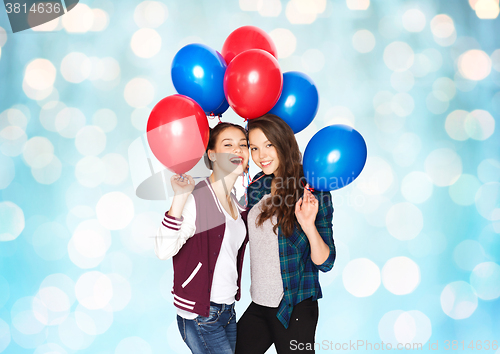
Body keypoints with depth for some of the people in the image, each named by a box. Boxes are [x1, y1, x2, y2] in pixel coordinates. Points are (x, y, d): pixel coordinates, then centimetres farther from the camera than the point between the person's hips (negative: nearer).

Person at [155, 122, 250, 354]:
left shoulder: (237, 204, 8)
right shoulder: (196, 198, -17)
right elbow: (163, 250, -26)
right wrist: (179, 198, -35)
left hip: (228, 310, 8)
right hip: (199, 315, -8)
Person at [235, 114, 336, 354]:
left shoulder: (312, 192, -12)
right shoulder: (258, 186, 4)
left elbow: (325, 262, -13)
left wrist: (309, 226, -31)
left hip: (294, 309, -6)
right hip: (258, 305, 6)